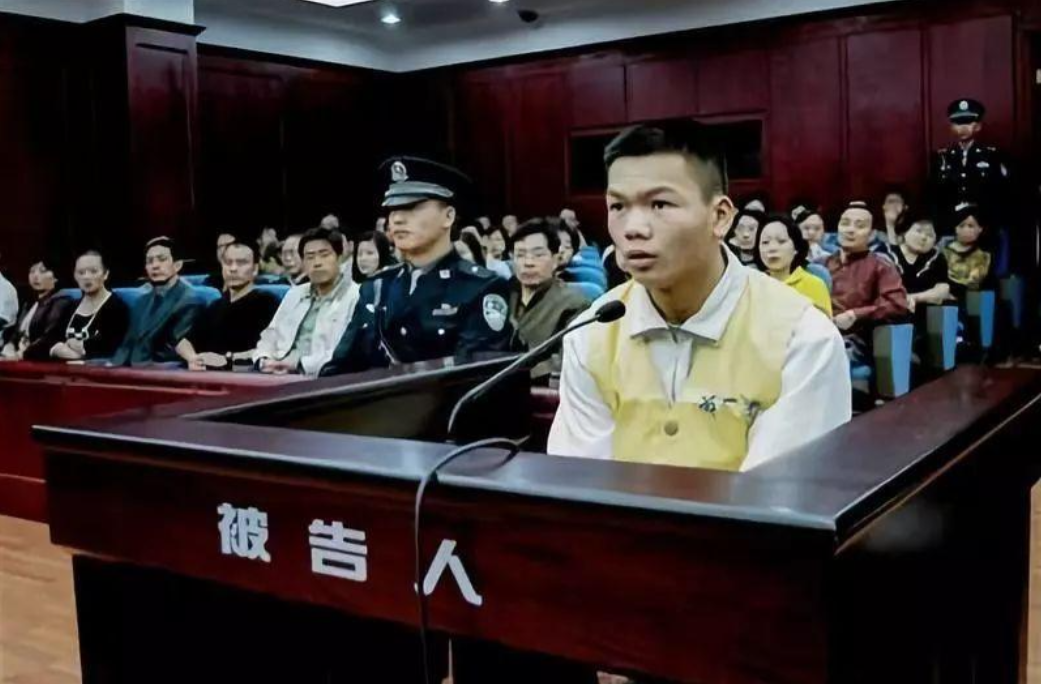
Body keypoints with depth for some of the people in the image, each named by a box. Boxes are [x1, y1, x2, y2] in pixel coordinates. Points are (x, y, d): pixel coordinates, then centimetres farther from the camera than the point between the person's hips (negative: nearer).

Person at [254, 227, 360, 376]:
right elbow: (270, 337, 22)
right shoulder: (294, 294, 22)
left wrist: (300, 364, -21)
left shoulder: (356, 297, -2)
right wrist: (264, 361, -1)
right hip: (280, 374, 6)